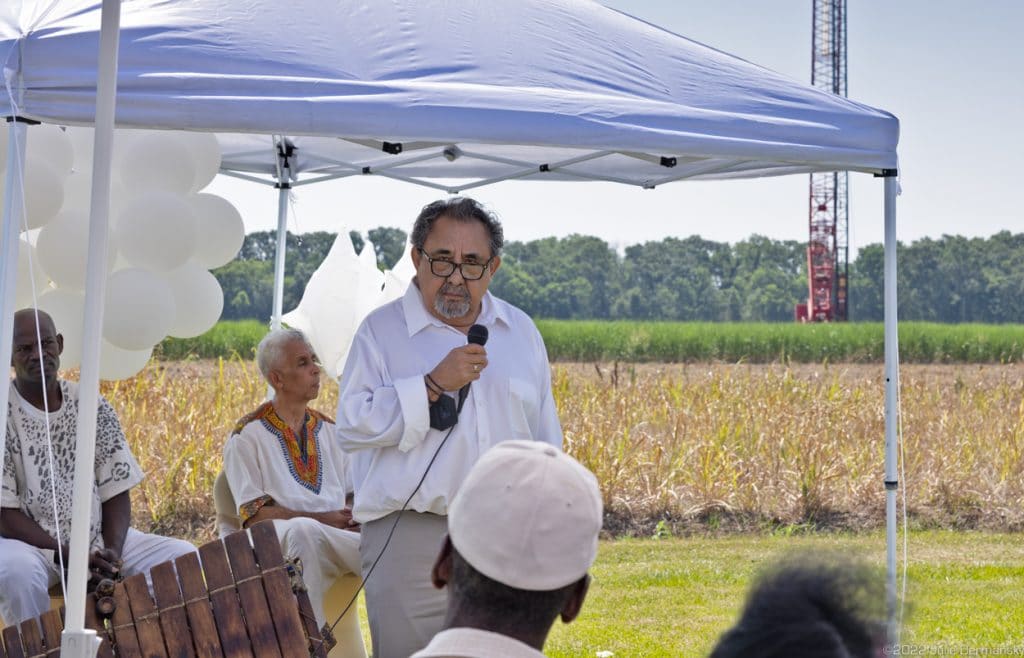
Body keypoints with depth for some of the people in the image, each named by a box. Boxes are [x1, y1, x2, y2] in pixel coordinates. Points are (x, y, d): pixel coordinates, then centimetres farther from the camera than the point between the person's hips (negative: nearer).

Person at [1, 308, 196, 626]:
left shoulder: (94, 408, 2)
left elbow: (116, 491, 4)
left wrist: (112, 550, -16)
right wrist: (66, 555, -23)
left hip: (97, 539, 4)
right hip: (31, 543, -4)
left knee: (183, 557, -16)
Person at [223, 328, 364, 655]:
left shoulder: (329, 431, 22)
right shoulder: (248, 436, 6)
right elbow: (253, 512, -3)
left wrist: (356, 515, -6)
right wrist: (319, 518, -12)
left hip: (340, 537, 4)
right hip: (279, 540, -4)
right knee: (304, 530, -41)